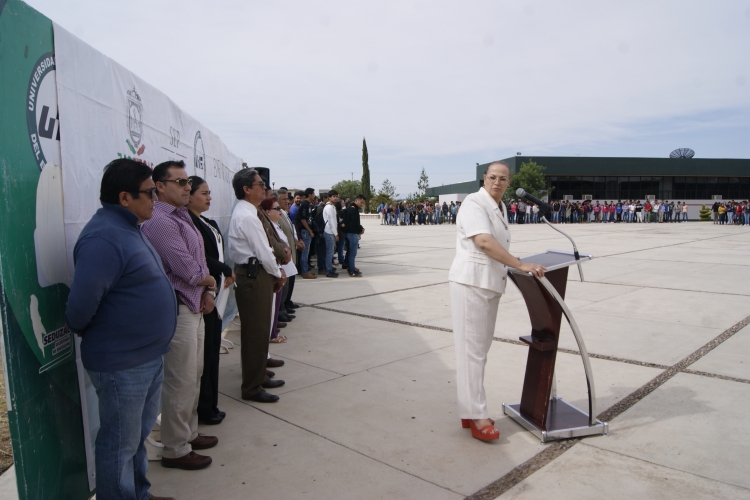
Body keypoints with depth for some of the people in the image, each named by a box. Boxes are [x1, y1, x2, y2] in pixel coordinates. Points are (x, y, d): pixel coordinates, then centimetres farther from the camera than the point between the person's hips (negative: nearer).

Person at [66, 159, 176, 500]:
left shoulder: (127, 228, 10)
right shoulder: (104, 237, -24)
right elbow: (81, 303, -27)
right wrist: (84, 332, -8)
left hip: (148, 356, 10)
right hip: (122, 364, -10)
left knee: (140, 433, 24)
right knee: (120, 445, 9)